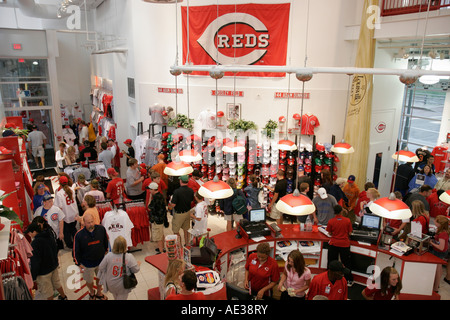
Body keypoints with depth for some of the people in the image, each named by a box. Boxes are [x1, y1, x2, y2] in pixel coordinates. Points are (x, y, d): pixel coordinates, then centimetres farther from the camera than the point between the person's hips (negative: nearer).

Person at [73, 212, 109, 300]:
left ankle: (99, 293, 50)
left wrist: (106, 251, 13)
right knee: (89, 281, 20)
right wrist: (79, 263, -5)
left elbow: (106, 241, 3)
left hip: (101, 260, 2)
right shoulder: (79, 234, -22)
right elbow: (76, 250, -10)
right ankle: (92, 293, 52)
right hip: (87, 263, -2)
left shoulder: (101, 229, -16)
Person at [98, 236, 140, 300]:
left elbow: (101, 268, -7)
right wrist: (138, 264, 7)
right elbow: (135, 270, -14)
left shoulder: (108, 255, -19)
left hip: (111, 285, 3)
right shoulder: (129, 257, -24)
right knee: (122, 298, 20)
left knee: (115, 297, 29)